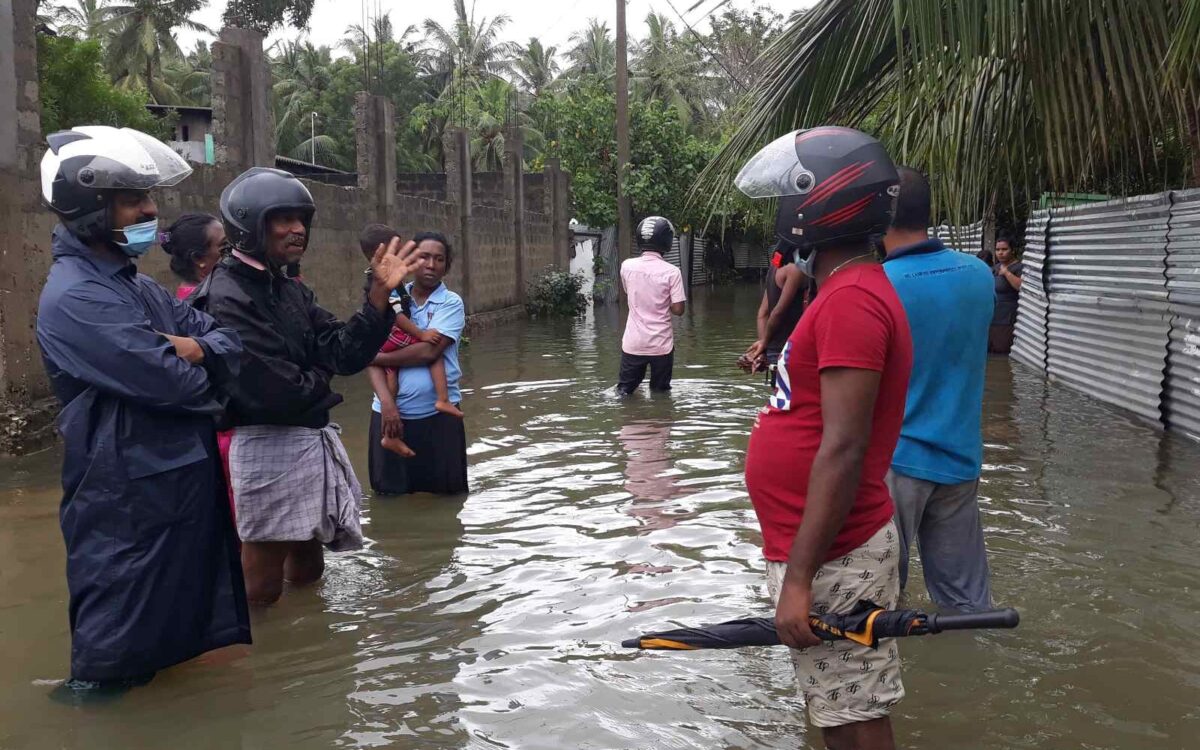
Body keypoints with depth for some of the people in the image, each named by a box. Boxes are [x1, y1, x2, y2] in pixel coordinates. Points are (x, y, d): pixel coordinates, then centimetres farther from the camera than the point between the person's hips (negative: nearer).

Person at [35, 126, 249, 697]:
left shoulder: (137, 285, 13)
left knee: (179, 618, 22)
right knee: (115, 645, 3)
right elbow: (167, 381, -26)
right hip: (128, 496, -10)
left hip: (183, 475, 10)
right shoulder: (74, 297, -19)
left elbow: (226, 335, 12)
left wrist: (202, 348, -11)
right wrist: (203, 375, -3)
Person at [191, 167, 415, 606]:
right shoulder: (227, 298, -19)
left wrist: (380, 293, -9)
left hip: (313, 442, 9)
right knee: (260, 589, 4)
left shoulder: (290, 291, 9)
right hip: (270, 448, -9)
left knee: (307, 573, 23)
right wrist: (319, 380, -3)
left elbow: (345, 353, 1)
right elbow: (277, 393, -24)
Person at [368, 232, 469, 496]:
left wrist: (381, 357, -7)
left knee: (447, 493, 6)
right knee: (389, 494, 11)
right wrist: (387, 403, -15)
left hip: (438, 413, -2)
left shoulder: (451, 303, -1)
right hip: (390, 410, 2)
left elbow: (429, 351, -16)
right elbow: (374, 355, -2)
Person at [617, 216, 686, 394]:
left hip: (633, 344, 2)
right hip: (661, 344, -2)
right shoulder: (672, 272, -13)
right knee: (660, 392, 13)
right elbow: (678, 309, -11)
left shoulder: (627, 266, -4)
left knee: (624, 390, 14)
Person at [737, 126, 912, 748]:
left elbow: (842, 451, -24)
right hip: (823, 548, 10)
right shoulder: (847, 292, 12)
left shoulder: (850, 300, -20)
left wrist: (798, 576, -23)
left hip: (830, 557, -10)